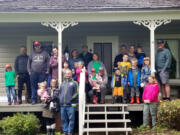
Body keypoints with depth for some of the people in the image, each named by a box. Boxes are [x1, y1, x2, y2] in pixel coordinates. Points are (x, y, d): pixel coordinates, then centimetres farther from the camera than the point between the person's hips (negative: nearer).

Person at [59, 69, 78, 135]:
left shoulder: (74, 83, 4)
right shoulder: (62, 83, 21)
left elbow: (76, 93, -3)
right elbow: (60, 92, 24)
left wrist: (71, 99, -12)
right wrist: (60, 99, 9)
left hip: (71, 105, -5)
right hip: (62, 105, 5)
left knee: (71, 119, -5)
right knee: (64, 119, 8)